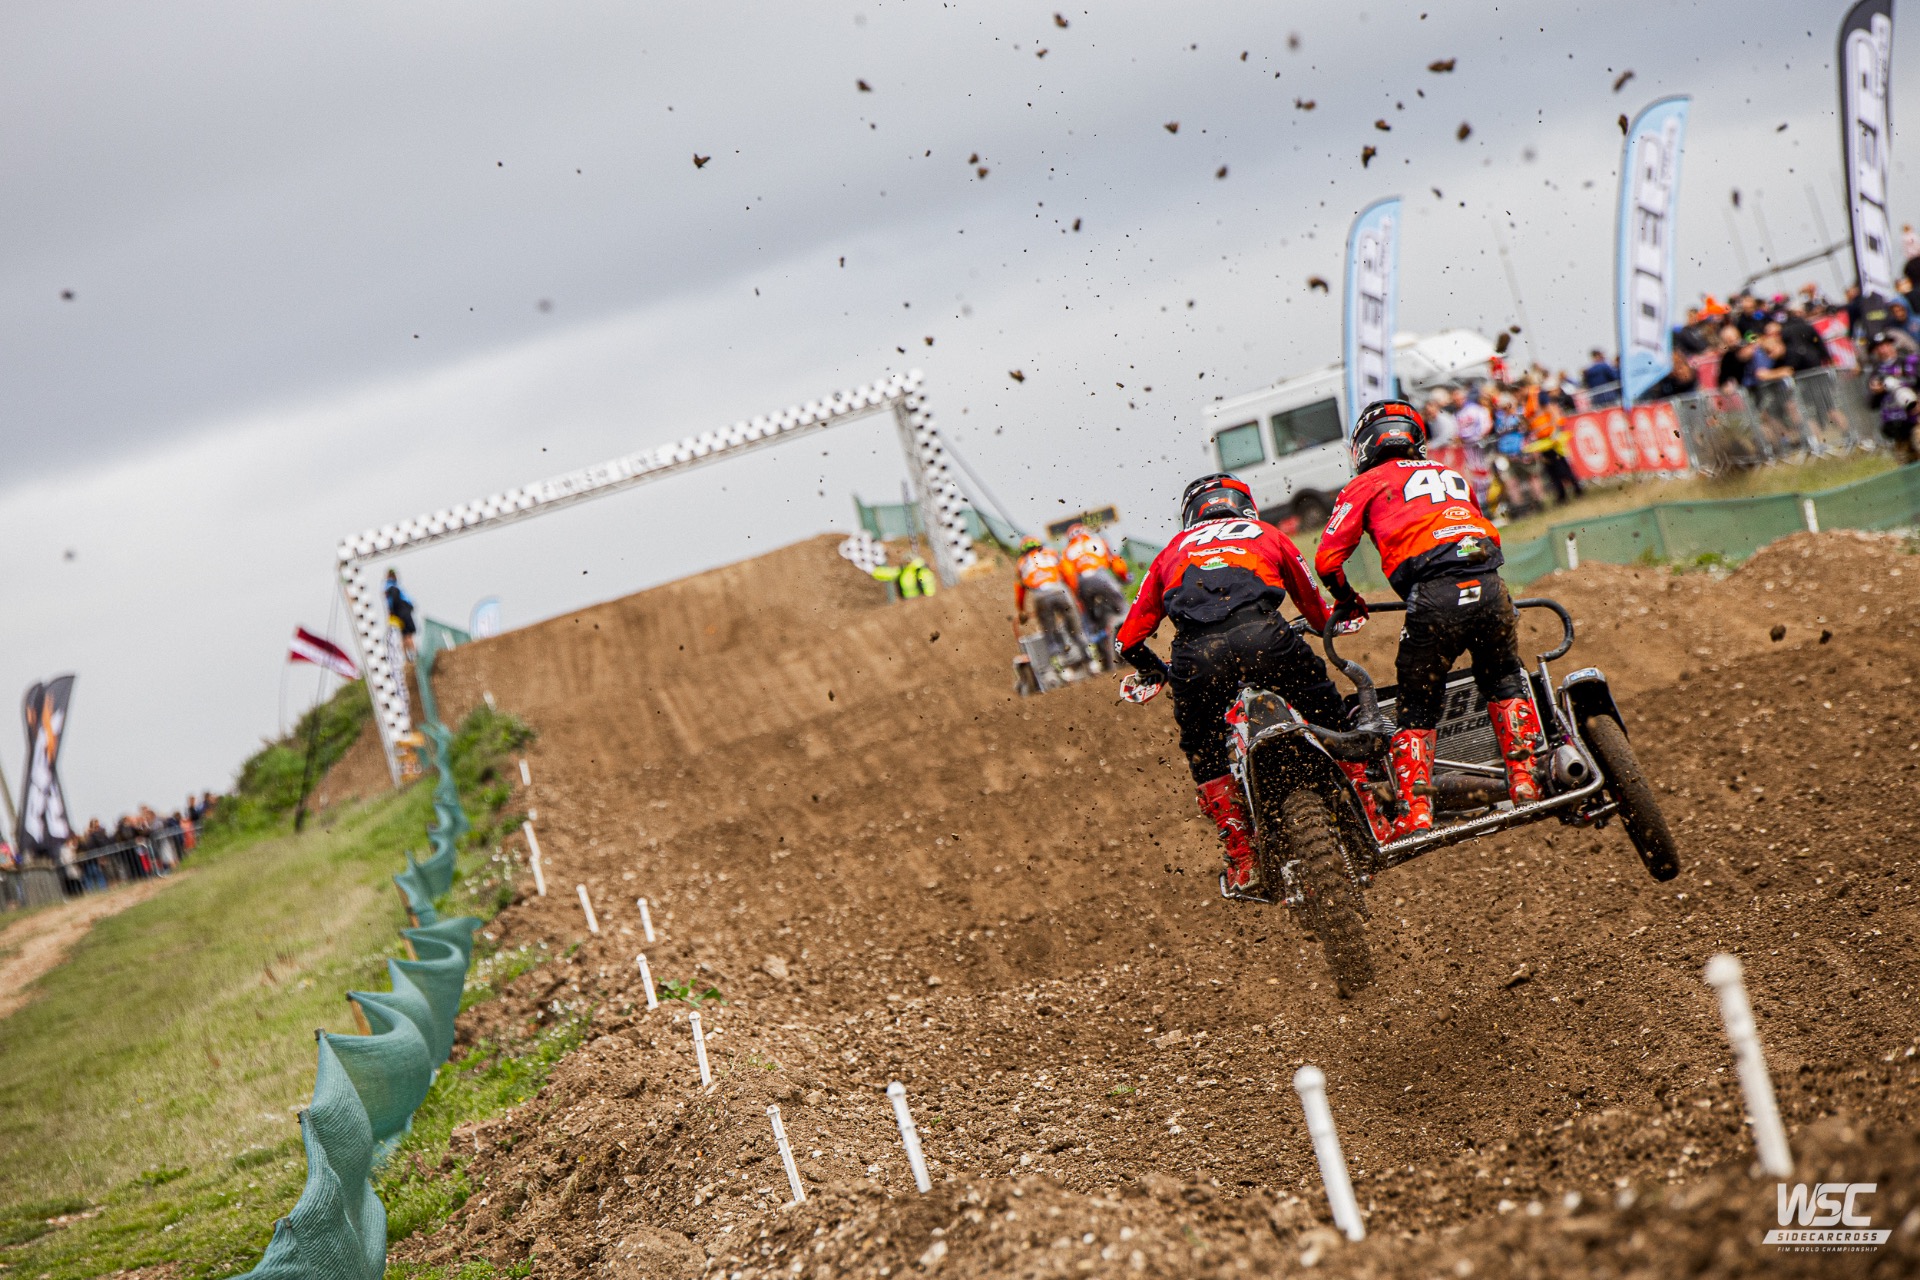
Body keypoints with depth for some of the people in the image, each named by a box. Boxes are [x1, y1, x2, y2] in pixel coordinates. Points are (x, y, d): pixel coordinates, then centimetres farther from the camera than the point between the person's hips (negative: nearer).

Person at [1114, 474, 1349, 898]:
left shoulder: (1174, 550, 36)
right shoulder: (1268, 535, 34)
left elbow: (1129, 640, 34)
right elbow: (1318, 612, 46)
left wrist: (1156, 672, 55)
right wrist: (1330, 624, 70)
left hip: (1196, 651, 1)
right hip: (1260, 635, -1)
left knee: (1203, 752, 23)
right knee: (1325, 714, 23)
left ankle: (1243, 862, 18)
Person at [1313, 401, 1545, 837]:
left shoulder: (1366, 485, 16)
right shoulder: (1454, 477, 30)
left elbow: (1326, 560, 9)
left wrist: (1347, 601, 27)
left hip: (1432, 598, -3)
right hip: (1489, 588, 3)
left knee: (1417, 709, 10)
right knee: (1505, 683, 26)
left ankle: (1416, 811, 0)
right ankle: (1524, 778, 13)